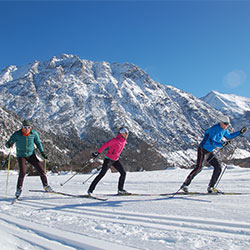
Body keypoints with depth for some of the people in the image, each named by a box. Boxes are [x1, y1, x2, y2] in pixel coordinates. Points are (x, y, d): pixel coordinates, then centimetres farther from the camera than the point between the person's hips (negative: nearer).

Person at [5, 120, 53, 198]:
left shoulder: (34, 133, -9)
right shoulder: (17, 134, -15)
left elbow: (38, 143, 6)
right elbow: (7, 144, -12)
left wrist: (42, 152, -1)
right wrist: (9, 144, -36)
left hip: (31, 154, 2)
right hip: (21, 155, -2)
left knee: (40, 168, -6)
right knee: (22, 172, -18)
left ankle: (46, 186, 10)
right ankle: (19, 189, 3)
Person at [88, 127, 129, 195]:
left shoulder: (124, 140, 5)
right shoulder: (116, 140, -21)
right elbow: (105, 144, -22)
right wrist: (98, 153, -25)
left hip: (115, 160, 8)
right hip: (108, 159, -8)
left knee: (123, 173, 3)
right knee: (102, 174, -10)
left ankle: (120, 190, 17)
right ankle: (90, 190, -2)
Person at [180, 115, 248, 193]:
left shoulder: (223, 130, 9)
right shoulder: (214, 129, -19)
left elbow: (229, 136, 28)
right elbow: (211, 141, -30)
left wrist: (240, 132, 24)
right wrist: (222, 144, -43)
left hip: (209, 152, 9)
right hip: (203, 150, -9)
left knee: (218, 167, 1)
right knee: (199, 168, -19)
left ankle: (210, 187, 9)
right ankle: (185, 185, -12)